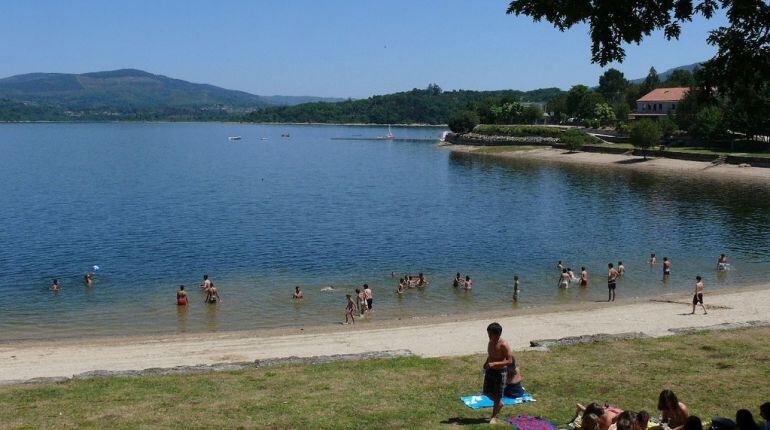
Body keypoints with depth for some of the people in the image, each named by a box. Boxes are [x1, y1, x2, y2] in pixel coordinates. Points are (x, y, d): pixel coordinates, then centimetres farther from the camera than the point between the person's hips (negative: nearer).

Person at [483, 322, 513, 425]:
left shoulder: (503, 345, -21)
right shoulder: (490, 343, 1)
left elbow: (510, 361, -23)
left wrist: (494, 364, -28)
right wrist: (486, 363, 1)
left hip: (500, 372, -7)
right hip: (490, 371, 7)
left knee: (497, 395, 5)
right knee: (487, 392, 14)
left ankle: (493, 416, 22)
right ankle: (499, 404, 41)